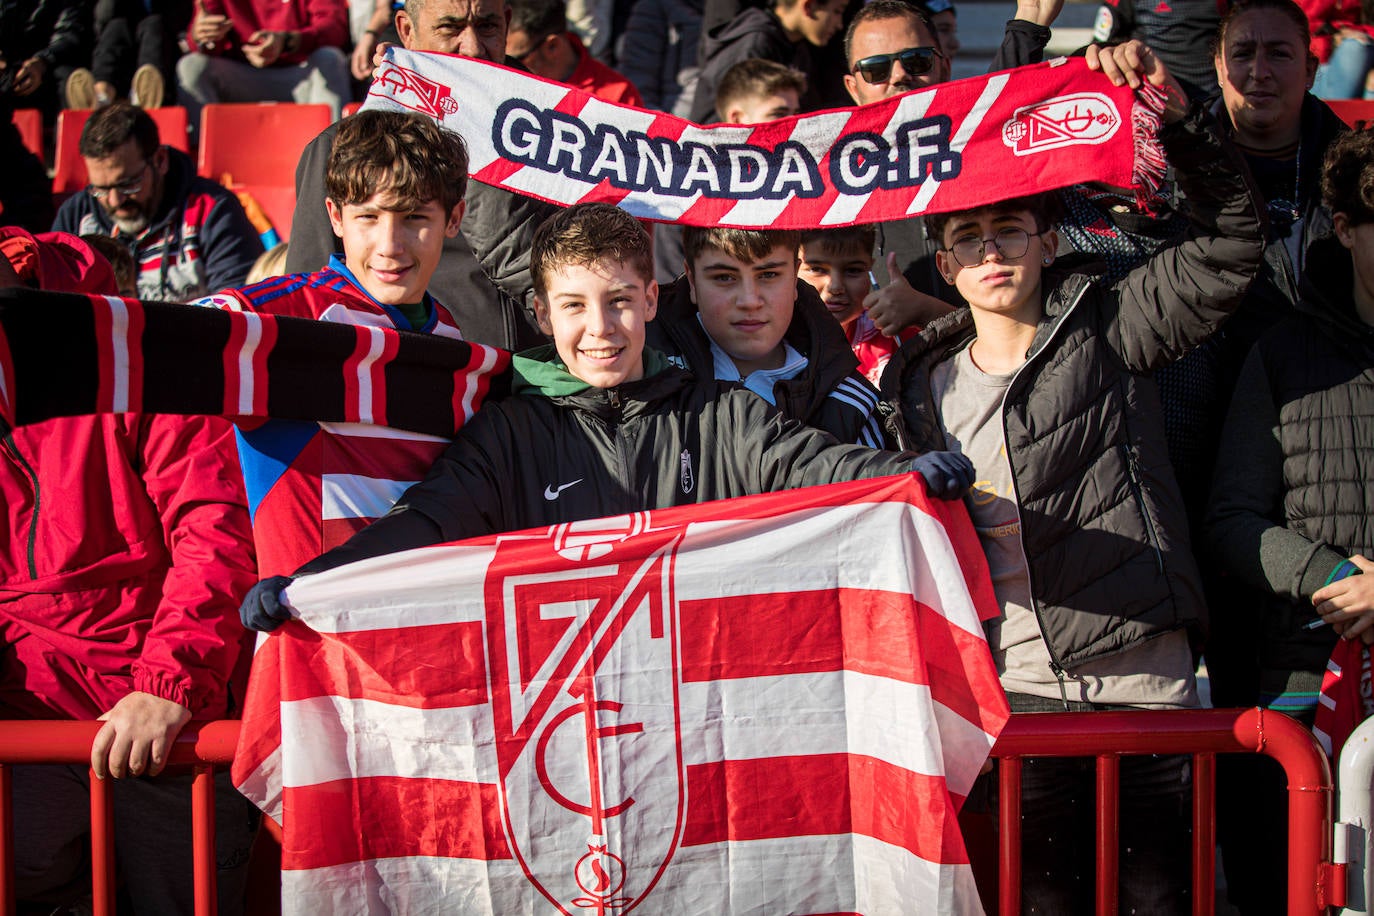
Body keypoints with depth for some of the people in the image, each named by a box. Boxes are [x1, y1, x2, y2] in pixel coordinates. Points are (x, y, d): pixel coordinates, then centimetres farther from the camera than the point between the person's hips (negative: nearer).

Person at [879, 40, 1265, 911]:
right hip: (1017, 692, 2)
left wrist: (1178, 116, -12)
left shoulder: (1107, 332, 6)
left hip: (1146, 675, -2)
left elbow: (1231, 241, -4)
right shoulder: (924, 387, 14)